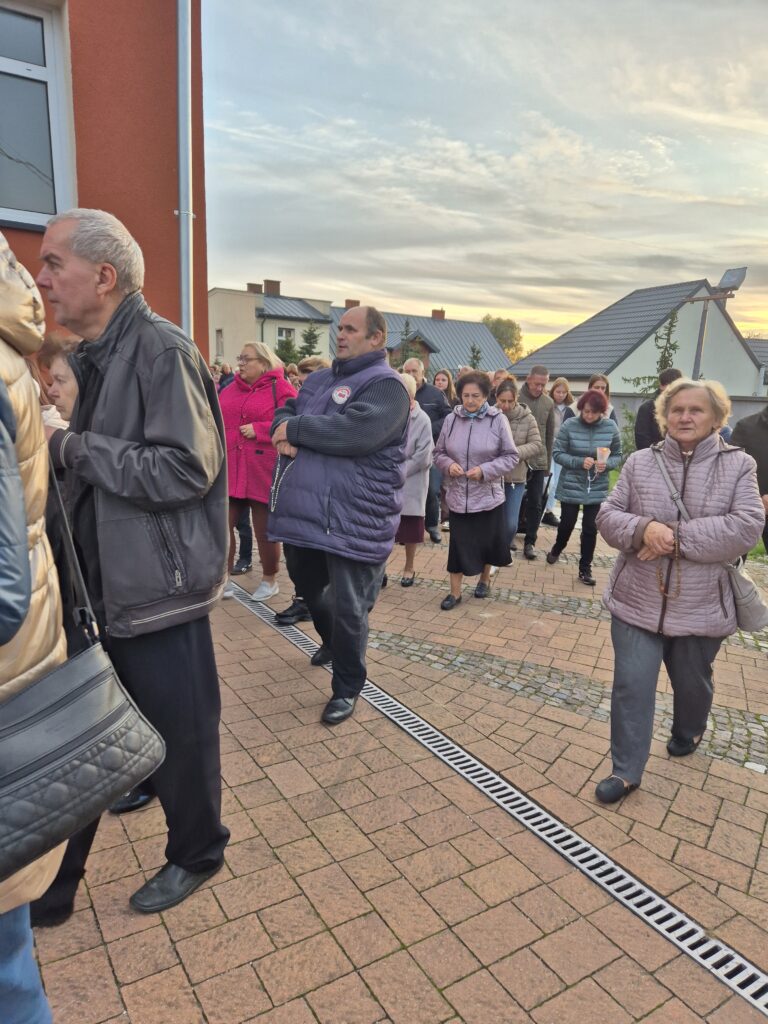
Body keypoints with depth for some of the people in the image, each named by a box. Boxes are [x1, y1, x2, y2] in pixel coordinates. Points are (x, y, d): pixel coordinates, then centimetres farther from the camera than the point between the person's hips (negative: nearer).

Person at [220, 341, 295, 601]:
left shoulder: (280, 389, -4)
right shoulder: (229, 389, 14)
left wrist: (258, 430, -18)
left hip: (263, 472, -5)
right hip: (229, 471, 6)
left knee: (264, 530, 6)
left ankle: (269, 580, 25)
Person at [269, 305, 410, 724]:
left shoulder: (385, 385, -10)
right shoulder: (319, 378, 17)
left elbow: (355, 431, -26)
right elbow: (285, 413, 14)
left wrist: (297, 428, -15)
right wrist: (285, 430, -11)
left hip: (352, 521, -8)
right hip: (304, 512, 8)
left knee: (348, 608, 2)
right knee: (307, 586, 25)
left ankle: (346, 689, 22)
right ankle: (331, 640, 54)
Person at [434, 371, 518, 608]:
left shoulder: (498, 420, -9)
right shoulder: (451, 419, -3)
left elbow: (511, 457, -6)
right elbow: (439, 453, 7)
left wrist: (485, 470, -18)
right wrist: (448, 464, -14)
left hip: (488, 495, -1)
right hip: (458, 494, 1)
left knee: (487, 541, 15)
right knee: (458, 543, 5)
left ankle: (485, 579, 41)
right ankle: (455, 591, 18)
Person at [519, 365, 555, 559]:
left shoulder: (549, 403, 4)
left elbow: (550, 434, 10)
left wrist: (548, 461, 10)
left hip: (538, 462, 3)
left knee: (535, 504, 6)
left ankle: (530, 541, 16)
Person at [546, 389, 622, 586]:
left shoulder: (611, 427, -6)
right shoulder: (569, 425, -11)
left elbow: (617, 456, 2)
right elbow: (558, 454, -8)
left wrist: (606, 464, -20)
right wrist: (580, 462, -23)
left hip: (597, 488, 1)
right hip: (570, 486, -1)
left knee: (590, 529, 5)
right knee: (567, 523, 10)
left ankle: (585, 568, 20)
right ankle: (557, 549, 41)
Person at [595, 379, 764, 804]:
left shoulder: (738, 464, -4)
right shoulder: (639, 462, 1)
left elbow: (746, 526, -16)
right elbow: (607, 515, -1)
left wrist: (677, 538, -23)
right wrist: (643, 529, -22)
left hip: (701, 605, 0)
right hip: (638, 599, 1)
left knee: (692, 682, 21)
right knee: (631, 685, 0)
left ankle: (687, 734, 52)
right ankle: (626, 770, 15)